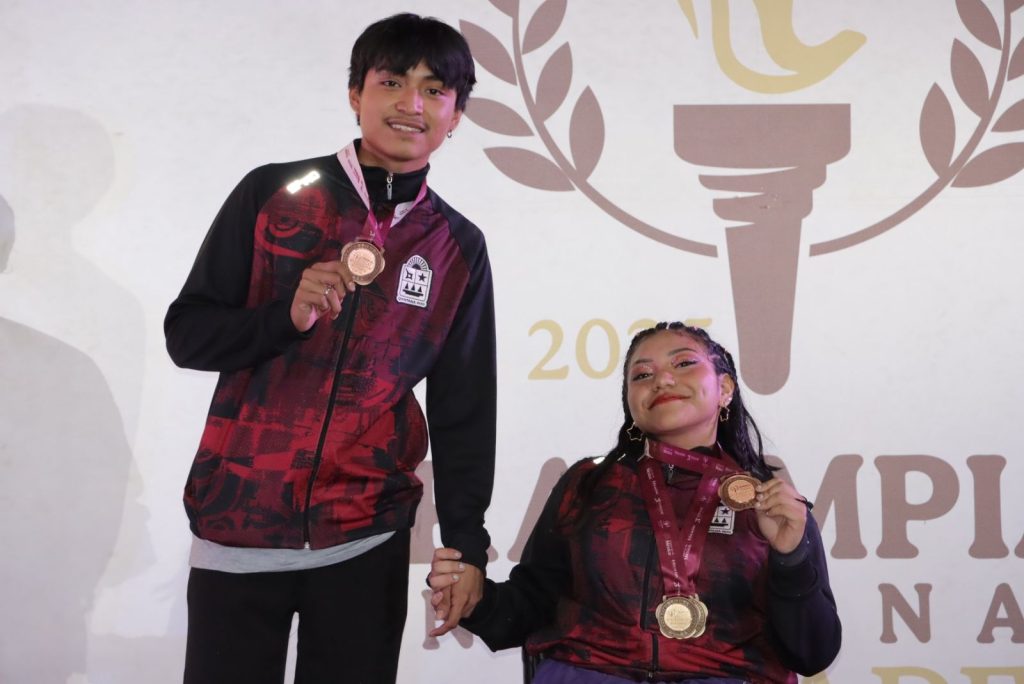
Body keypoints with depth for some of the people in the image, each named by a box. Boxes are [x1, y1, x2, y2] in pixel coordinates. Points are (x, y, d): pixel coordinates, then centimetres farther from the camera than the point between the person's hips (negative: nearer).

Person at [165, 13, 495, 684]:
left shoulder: (459, 247, 4)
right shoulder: (272, 194, -1)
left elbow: (464, 406, 8)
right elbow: (187, 332, 0)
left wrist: (466, 542, 6)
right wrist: (288, 316, -17)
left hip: (367, 539, 1)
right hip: (238, 522, -1)